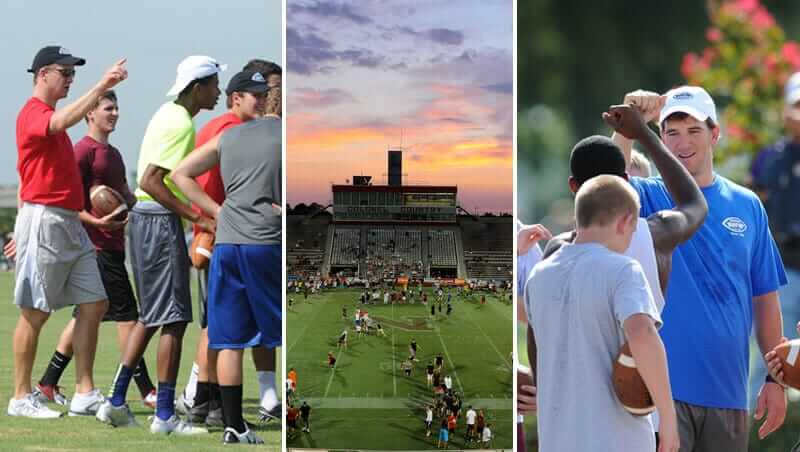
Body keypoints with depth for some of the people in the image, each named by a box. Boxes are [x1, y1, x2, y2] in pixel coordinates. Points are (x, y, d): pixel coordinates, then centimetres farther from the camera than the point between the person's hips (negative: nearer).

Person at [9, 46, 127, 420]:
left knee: (94, 304, 5)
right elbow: (63, 121, -32)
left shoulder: (49, 117, 20)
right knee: (35, 312, -4)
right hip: (44, 220, -9)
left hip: (70, 223, 9)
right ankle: (21, 398, 3)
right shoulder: (32, 113, -9)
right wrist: (102, 86, -39)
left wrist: (26, 227, 23)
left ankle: (85, 394, 7)